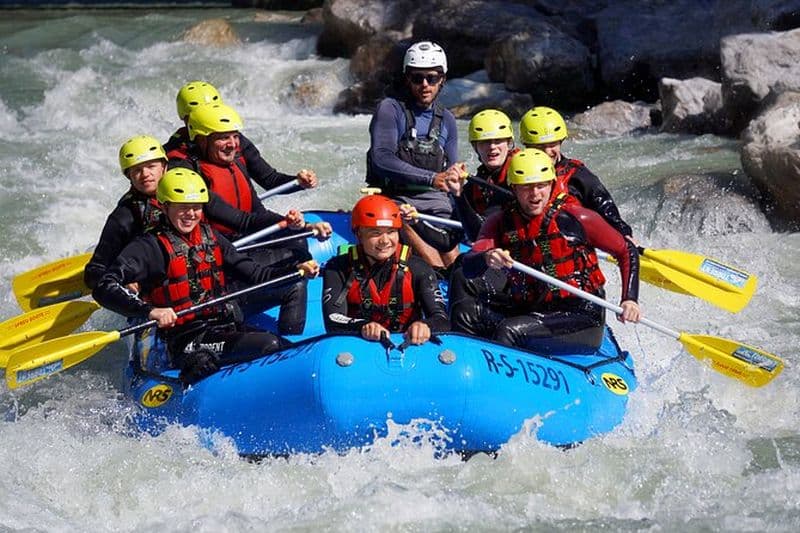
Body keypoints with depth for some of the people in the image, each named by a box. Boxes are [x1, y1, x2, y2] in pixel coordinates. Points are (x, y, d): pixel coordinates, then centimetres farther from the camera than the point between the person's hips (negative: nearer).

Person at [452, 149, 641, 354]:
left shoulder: (575, 219, -7)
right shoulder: (500, 223, 3)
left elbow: (627, 252, 2)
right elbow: (468, 268, -10)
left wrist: (629, 300, -10)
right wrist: (486, 258, -34)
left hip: (580, 317, -5)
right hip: (525, 310, 5)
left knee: (510, 331, -28)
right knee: (464, 312, -14)